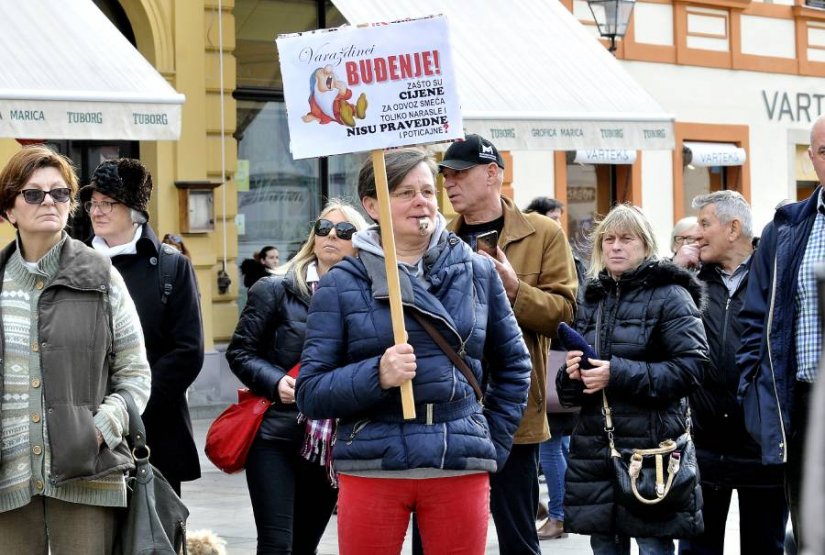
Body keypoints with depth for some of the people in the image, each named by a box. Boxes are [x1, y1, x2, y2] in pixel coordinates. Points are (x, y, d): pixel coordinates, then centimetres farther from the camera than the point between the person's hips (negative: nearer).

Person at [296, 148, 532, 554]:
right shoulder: (342, 284, 2)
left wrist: (492, 444, 11)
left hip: (461, 471, 2)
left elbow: (513, 365, 20)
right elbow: (310, 393, -2)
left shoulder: (477, 272, 8)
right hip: (371, 470, -1)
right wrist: (376, 375, -18)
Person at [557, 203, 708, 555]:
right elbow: (568, 389, 23)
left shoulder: (669, 296, -2)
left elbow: (691, 367, -13)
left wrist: (618, 374, -19)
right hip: (595, 444, 6)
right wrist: (573, 374, -3)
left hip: (651, 446, -6)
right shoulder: (591, 298, 16)